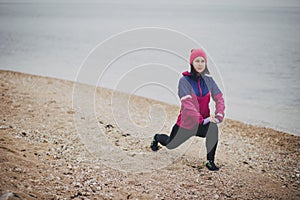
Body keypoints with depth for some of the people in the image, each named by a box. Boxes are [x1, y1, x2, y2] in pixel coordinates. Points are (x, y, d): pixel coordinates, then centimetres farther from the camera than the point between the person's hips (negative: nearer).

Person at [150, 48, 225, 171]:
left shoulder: (208, 80, -3)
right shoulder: (184, 81, -16)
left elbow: (219, 98, -3)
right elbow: (187, 103, -25)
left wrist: (219, 116, -20)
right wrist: (201, 119, -35)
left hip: (203, 122, 2)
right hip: (186, 123, -2)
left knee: (213, 128, -33)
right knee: (170, 145, 19)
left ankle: (210, 161, -17)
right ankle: (157, 138, 56)